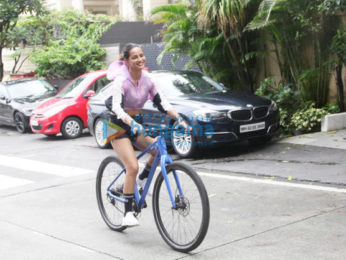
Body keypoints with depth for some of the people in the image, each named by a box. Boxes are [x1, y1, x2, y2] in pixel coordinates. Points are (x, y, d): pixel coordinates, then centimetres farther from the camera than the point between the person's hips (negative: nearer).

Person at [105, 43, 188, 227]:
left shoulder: (147, 79, 0)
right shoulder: (121, 80, -18)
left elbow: (161, 102, 1)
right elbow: (117, 107, -31)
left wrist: (178, 118, -13)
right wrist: (132, 124, -47)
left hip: (137, 124, 6)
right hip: (120, 126, -6)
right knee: (132, 167, -20)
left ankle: (142, 179, 11)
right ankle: (128, 213, -11)